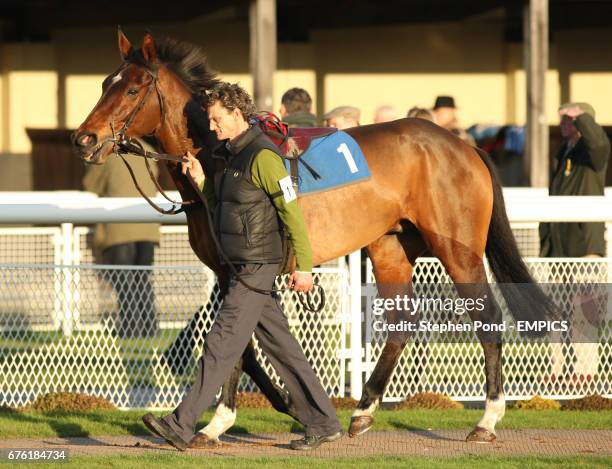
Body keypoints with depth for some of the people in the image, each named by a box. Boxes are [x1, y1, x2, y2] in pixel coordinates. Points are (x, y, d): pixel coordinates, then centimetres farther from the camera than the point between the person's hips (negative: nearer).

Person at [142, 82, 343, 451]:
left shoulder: (262, 156, -16)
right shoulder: (231, 155, 13)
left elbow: (292, 212, -17)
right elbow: (223, 209, 21)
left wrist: (303, 266, -18)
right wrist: (201, 180, 6)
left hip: (258, 267, -10)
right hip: (245, 266, 10)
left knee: (222, 343, -8)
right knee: (280, 346, 11)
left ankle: (183, 426, -7)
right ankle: (324, 423, 15)